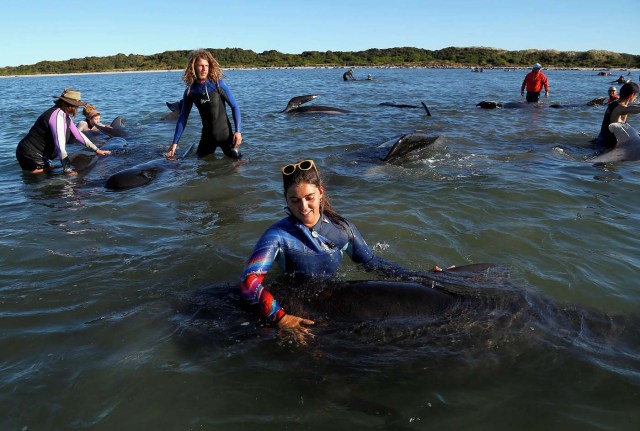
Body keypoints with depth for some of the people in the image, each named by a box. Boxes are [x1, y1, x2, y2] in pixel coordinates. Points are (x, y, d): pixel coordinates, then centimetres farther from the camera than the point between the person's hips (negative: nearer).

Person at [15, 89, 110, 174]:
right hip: (30, 155, -10)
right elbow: (60, 145, -29)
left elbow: (77, 134, 15)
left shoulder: (65, 115, 7)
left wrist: (97, 150, 13)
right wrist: (68, 169, -29)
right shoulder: (58, 115, -24)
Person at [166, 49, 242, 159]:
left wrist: (238, 131, -16)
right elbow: (183, 117, 3)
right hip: (207, 136, 3)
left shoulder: (218, 85, -12)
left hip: (224, 133, -3)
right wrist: (175, 143, 0)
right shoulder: (190, 91, -3)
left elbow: (234, 106, -7)